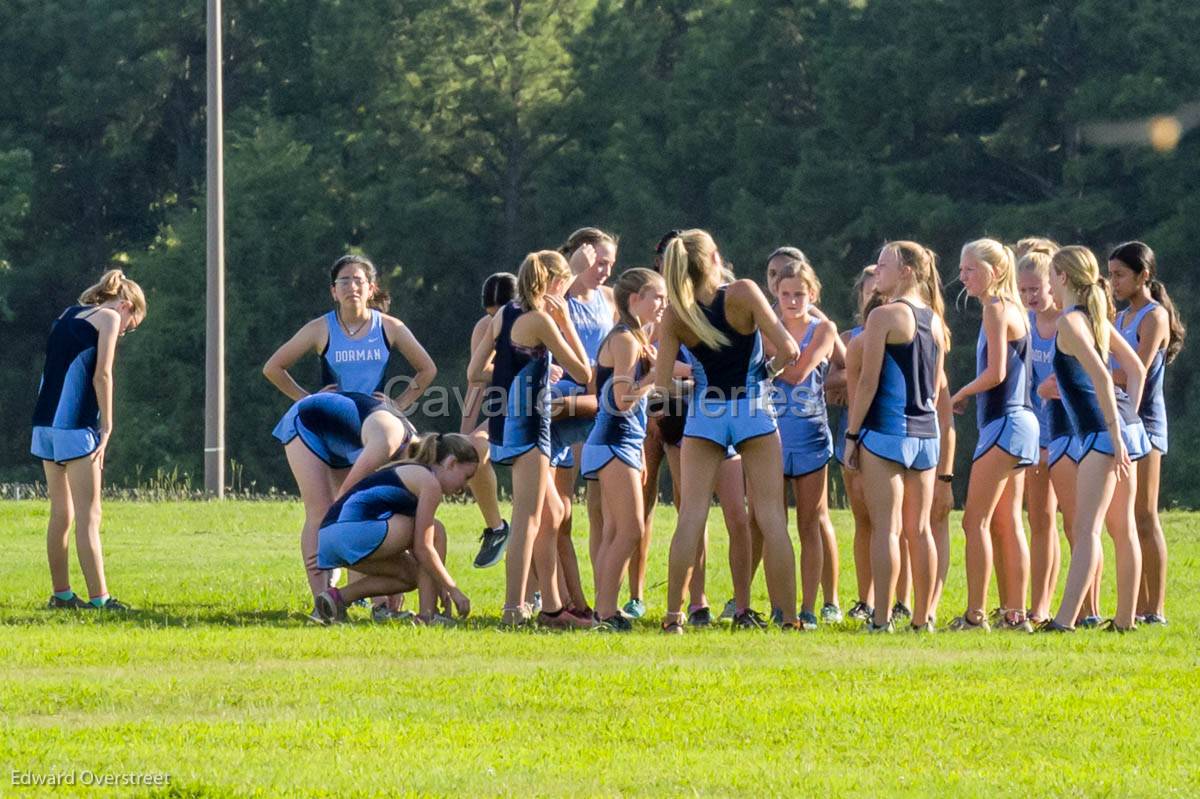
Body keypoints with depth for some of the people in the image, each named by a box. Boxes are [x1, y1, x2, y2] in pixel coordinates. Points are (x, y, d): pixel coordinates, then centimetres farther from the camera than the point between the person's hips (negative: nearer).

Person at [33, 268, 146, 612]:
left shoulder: (68, 316, 21)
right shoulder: (108, 317, 0)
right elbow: (101, 375, -9)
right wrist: (107, 429, -7)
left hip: (45, 422, 8)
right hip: (76, 424, -8)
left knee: (61, 513, 14)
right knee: (88, 514, -7)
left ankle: (61, 594, 18)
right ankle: (98, 597, -10)